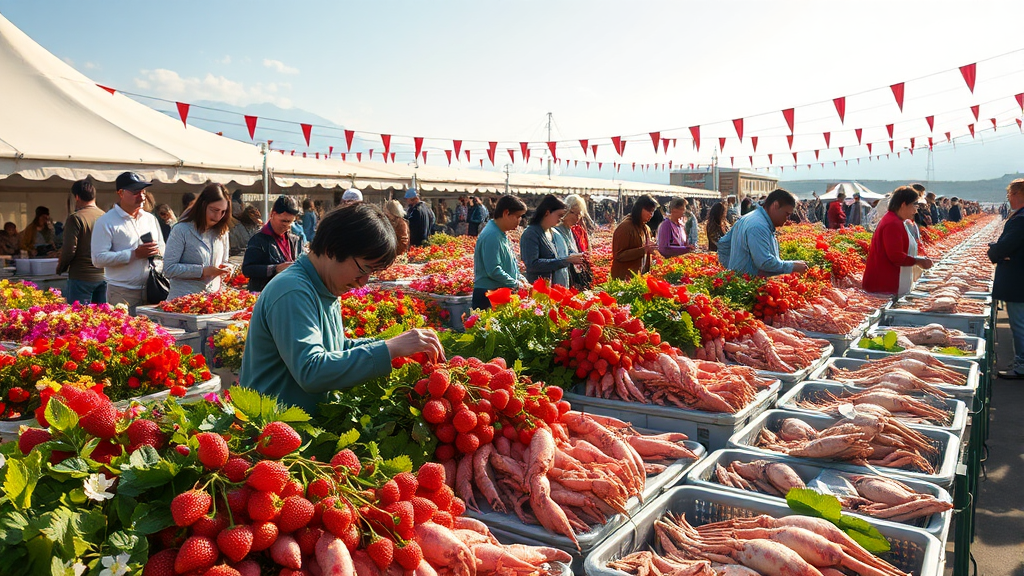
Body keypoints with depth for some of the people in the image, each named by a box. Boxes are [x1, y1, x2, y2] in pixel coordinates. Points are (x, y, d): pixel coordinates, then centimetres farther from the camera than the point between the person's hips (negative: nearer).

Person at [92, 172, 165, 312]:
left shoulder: (150, 219, 16)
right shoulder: (105, 222, -2)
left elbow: (163, 248, 23)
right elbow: (98, 259, -11)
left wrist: (157, 250, -1)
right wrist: (134, 254, -16)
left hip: (150, 290, 5)